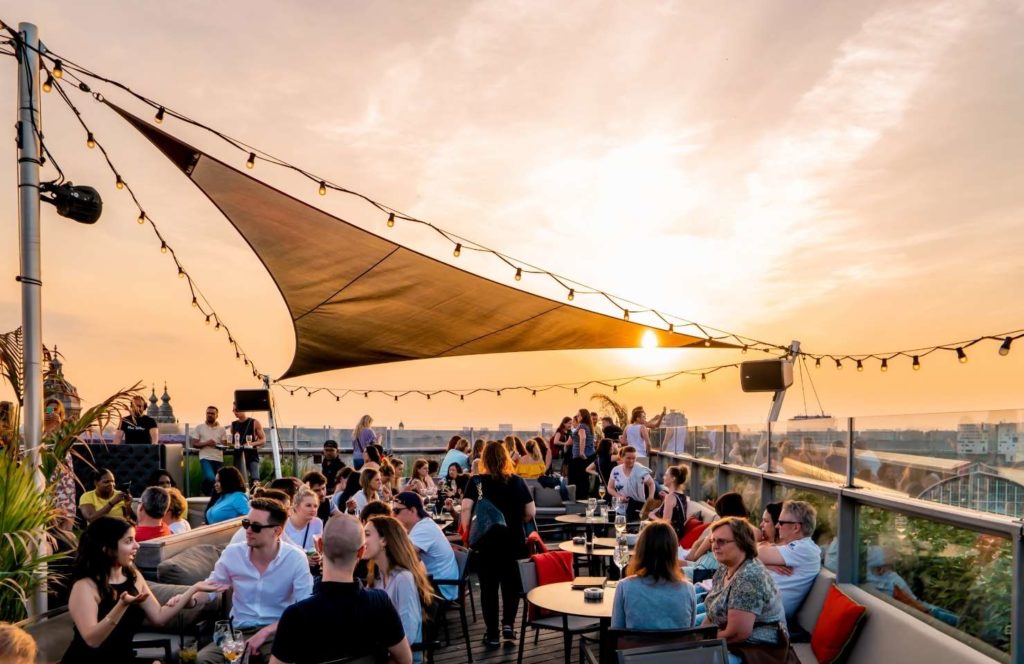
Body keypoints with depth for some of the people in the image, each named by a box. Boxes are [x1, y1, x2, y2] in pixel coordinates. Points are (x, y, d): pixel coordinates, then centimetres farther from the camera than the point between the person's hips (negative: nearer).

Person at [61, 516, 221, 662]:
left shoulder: (133, 577, 4)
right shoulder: (85, 586, -15)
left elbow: (159, 617, 2)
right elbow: (92, 640, -24)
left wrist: (194, 588, -3)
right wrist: (122, 605, -36)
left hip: (123, 657, 6)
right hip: (88, 659, -6)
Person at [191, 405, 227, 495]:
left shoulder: (222, 429, 11)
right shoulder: (199, 427, 7)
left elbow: (225, 445, 6)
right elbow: (194, 444, 3)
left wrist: (217, 444, -16)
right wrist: (206, 443, -13)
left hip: (219, 459, 3)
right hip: (205, 458, -3)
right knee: (210, 478, -25)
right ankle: (206, 493, 5)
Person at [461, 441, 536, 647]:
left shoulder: (476, 482, -6)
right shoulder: (517, 481, -1)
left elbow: (466, 510, -16)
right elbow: (531, 513, 0)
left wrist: (466, 533, -7)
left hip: (486, 542, -1)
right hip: (513, 541, 1)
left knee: (489, 587, 9)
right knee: (511, 584, 19)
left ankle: (492, 635, 13)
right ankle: (508, 624, 9)